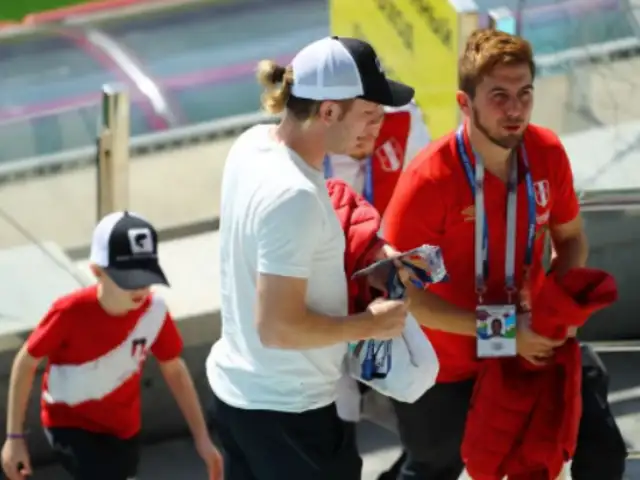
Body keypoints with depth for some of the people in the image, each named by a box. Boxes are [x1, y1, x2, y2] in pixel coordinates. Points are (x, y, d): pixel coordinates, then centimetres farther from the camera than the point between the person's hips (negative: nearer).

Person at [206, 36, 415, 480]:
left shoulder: (253, 144, -1)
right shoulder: (293, 196, -29)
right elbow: (278, 327, -27)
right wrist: (370, 324, -15)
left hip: (236, 389, 9)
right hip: (290, 410, -9)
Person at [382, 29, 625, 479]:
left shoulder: (548, 153, -12)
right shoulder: (429, 180, -27)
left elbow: (571, 238, 5)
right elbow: (403, 291, -23)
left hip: (530, 343, 4)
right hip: (446, 365, -4)